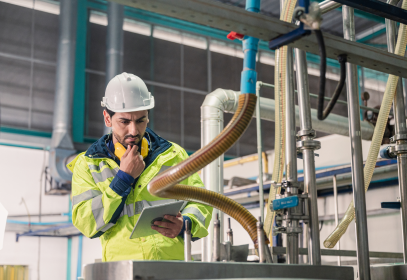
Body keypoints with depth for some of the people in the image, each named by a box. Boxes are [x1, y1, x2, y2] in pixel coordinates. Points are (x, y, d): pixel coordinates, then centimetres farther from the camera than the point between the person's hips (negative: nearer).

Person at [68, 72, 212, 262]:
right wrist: (124, 178, -3)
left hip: (173, 257, 1)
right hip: (122, 264, 0)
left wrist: (185, 224, -5)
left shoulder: (173, 155, 15)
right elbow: (86, 224, 1)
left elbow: (200, 202, 16)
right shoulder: (87, 165, 12)